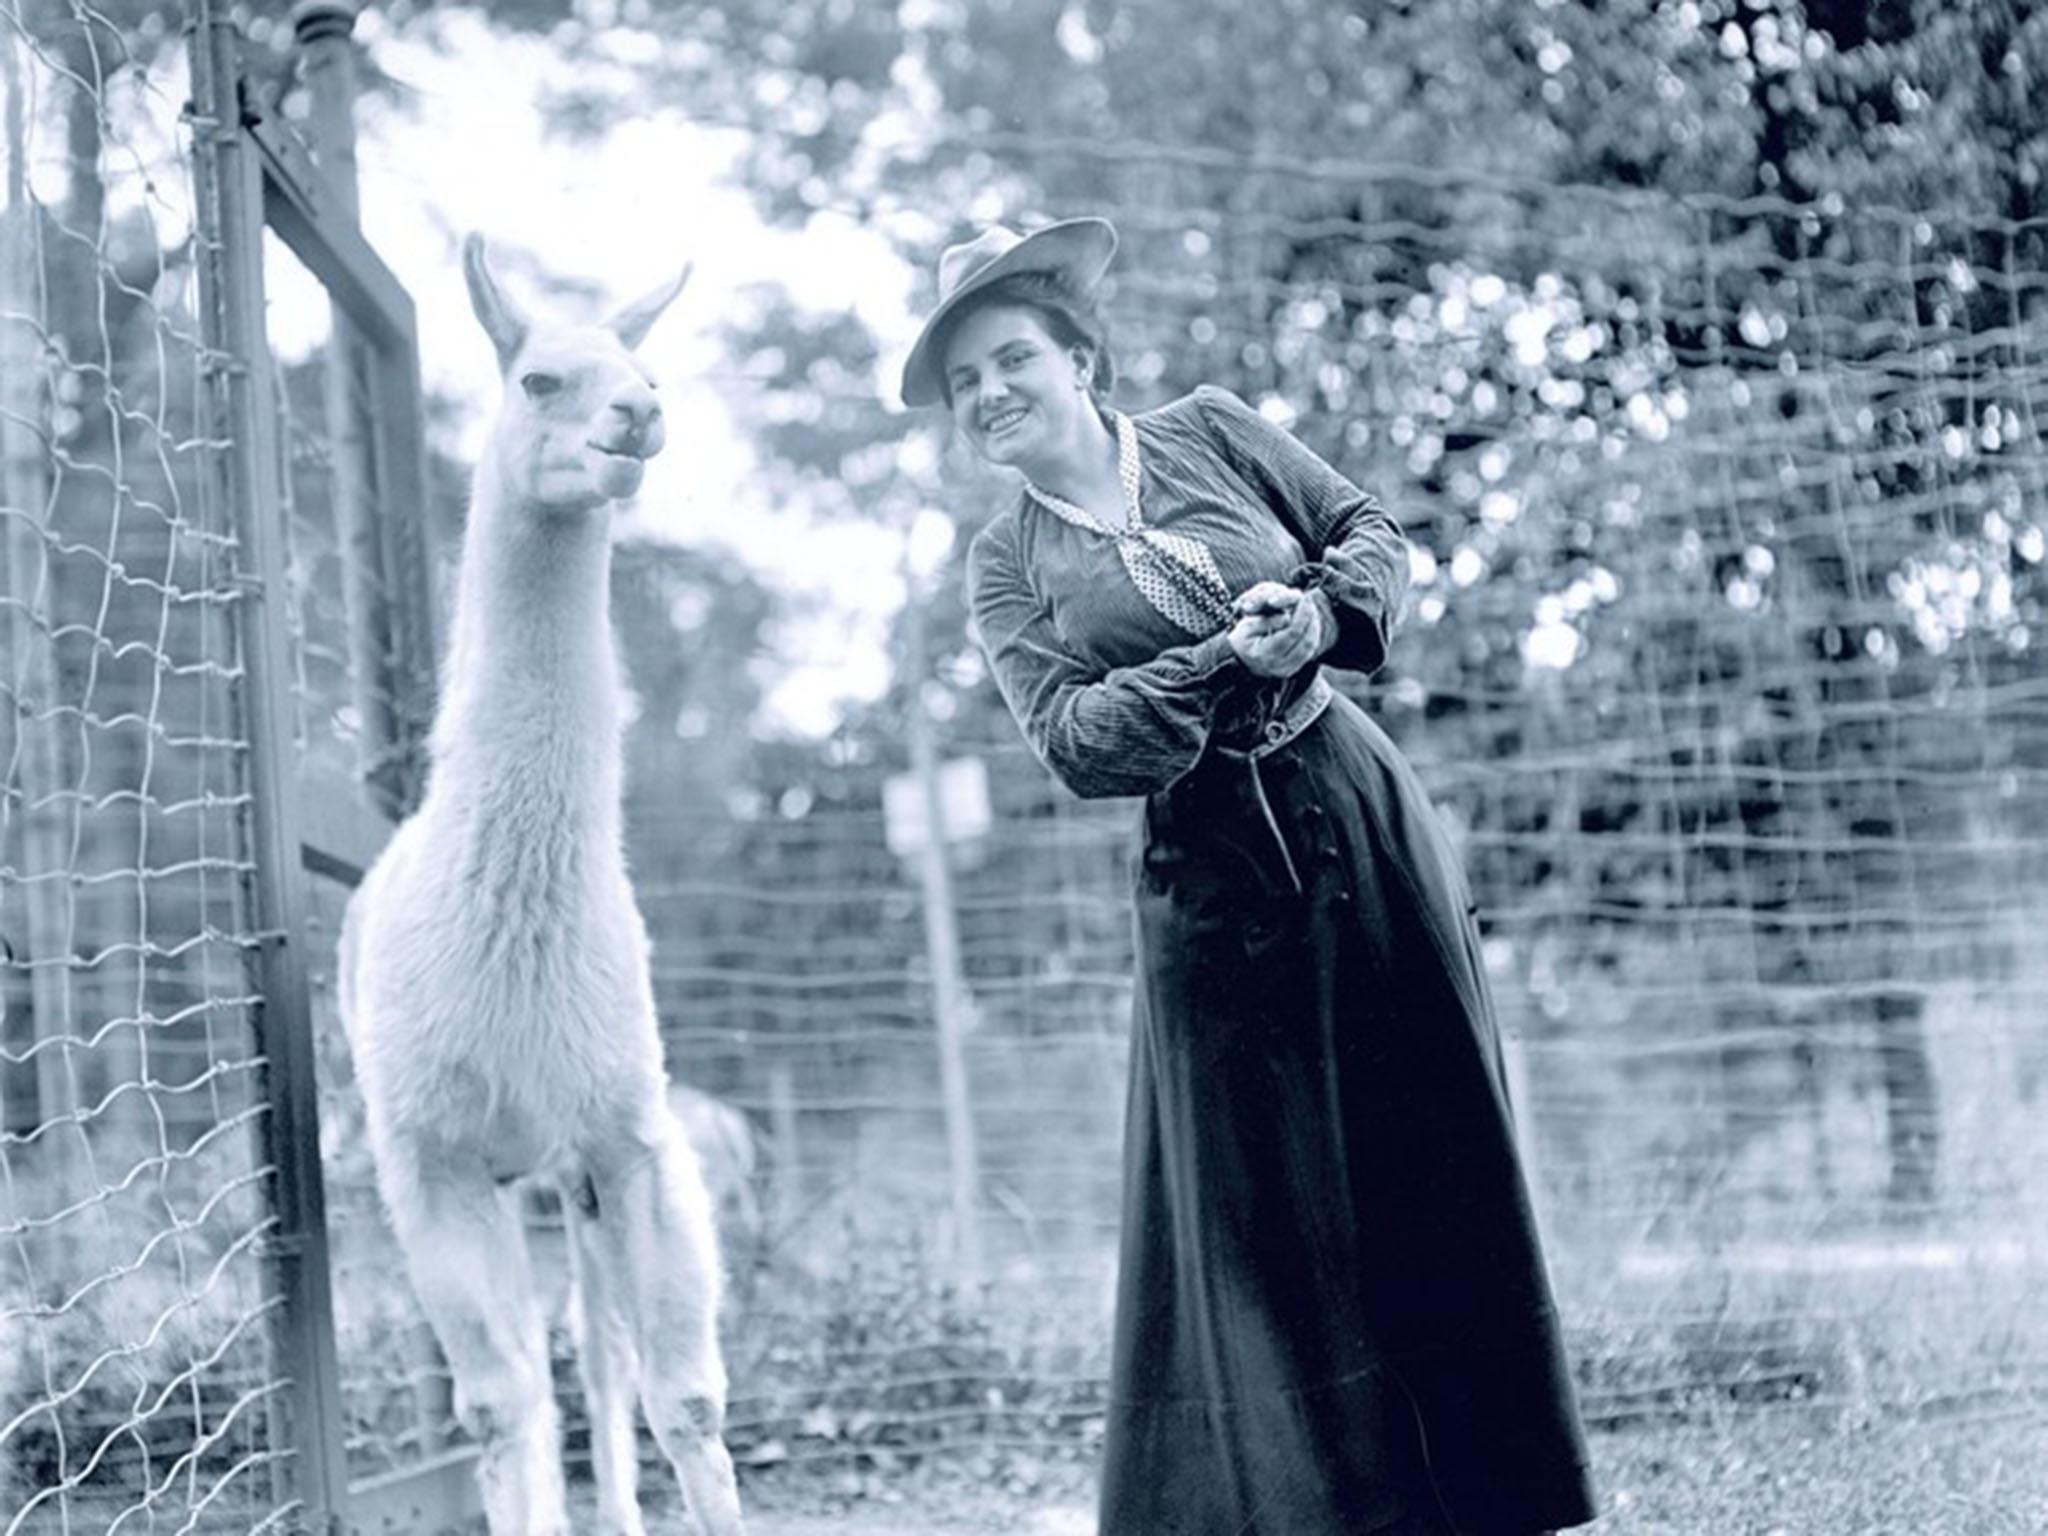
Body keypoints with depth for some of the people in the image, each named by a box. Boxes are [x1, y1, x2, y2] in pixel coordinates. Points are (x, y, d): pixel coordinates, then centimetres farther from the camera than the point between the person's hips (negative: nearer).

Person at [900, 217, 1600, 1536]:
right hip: (1217, 876, -1)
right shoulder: (1007, 564, 4)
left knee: (1433, 1155, 5)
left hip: (1366, 825, 1)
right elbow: (1071, 737, -10)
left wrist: (1318, 610, -14)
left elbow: (1376, 535, 7)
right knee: (1260, 1206, 1)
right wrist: (1228, 659, -20)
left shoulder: (1210, 431, 6)